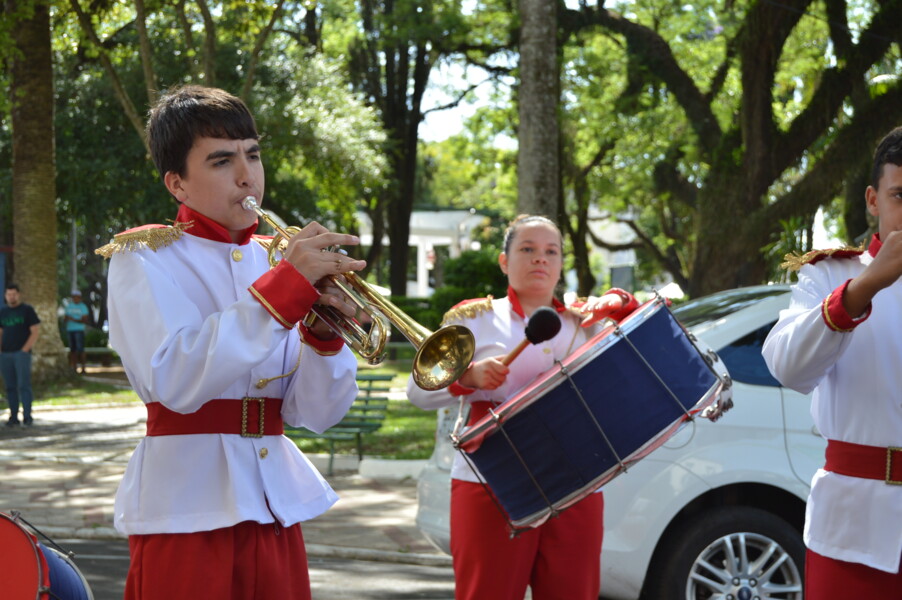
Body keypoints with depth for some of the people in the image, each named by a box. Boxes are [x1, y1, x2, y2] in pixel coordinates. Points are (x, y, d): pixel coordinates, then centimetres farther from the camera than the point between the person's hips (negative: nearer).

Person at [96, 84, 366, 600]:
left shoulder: (281, 260, 9)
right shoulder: (145, 259, -3)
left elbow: (318, 414, 4)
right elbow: (175, 384, -21)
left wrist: (324, 332, -15)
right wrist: (285, 288, -23)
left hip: (278, 510, 4)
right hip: (189, 513, -4)